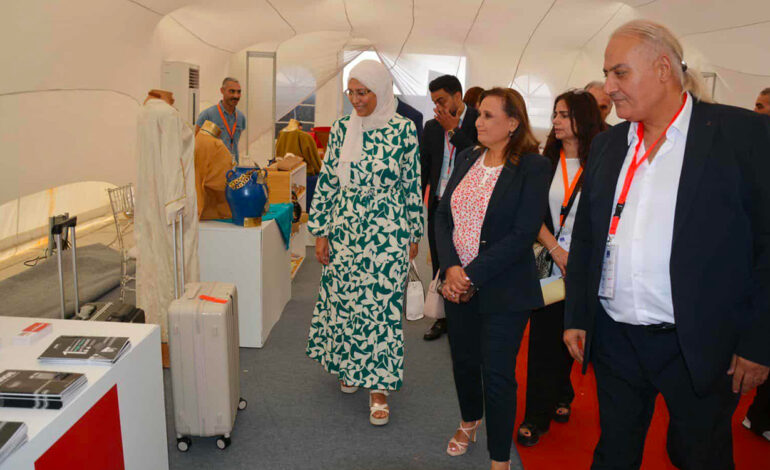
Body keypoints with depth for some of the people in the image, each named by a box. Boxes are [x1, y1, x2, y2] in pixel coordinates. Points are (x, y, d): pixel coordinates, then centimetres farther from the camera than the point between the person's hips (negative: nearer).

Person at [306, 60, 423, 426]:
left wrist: (414, 233, 4)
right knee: (342, 299, 11)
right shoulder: (342, 128, 3)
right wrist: (320, 231, 3)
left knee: (382, 305, -1)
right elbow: (328, 180, 6)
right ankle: (348, 365, 35)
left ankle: (378, 386, 12)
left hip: (387, 233, -3)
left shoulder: (403, 130, -5)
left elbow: (412, 184, 1)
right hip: (345, 230, 4)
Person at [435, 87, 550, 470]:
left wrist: (471, 276, -17)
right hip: (457, 285, 5)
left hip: (503, 291, -5)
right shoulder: (467, 159, 6)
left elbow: (523, 234, -17)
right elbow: (442, 215, 3)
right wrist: (451, 268, -12)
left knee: (497, 374, 2)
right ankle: (470, 421, 48)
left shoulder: (533, 167, -11)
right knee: (463, 360, 20)